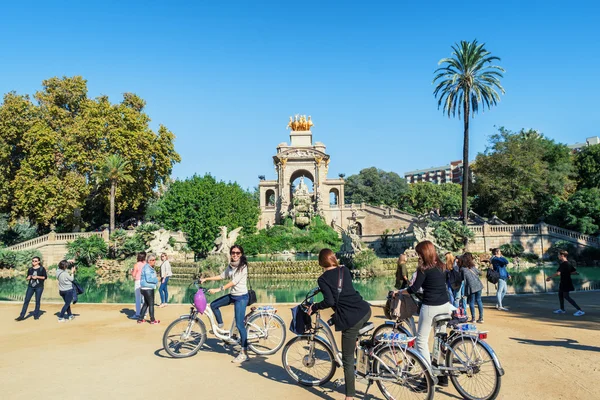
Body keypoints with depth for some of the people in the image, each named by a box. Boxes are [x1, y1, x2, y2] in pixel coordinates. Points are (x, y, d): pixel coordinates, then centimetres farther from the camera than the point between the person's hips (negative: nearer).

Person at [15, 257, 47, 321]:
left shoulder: (42, 269, -1)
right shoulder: (30, 269, 10)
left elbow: (45, 277, -2)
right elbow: (27, 278, 15)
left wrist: (37, 277, -13)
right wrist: (28, 278, -8)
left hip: (39, 287, -3)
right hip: (30, 286, 3)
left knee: (37, 301, 2)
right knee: (26, 300, -2)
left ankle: (36, 315, 12)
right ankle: (22, 316, 0)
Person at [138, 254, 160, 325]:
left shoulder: (150, 267, 13)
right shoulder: (147, 267, -19)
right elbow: (148, 279, -25)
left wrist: (155, 279, 4)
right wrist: (156, 279, -13)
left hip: (148, 288, 10)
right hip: (147, 289, -10)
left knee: (146, 303, 17)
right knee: (151, 304, 0)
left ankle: (140, 319, 24)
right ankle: (152, 320, 10)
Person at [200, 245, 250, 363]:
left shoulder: (243, 267, -16)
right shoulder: (230, 266, 10)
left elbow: (233, 282, -23)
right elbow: (222, 276, 15)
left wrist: (217, 290, -27)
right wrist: (206, 279, 9)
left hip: (241, 297, -8)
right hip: (232, 295, 8)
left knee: (239, 324, -9)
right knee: (213, 305, 9)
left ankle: (244, 353, -3)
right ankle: (220, 326, 29)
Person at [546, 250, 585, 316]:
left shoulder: (563, 264, -21)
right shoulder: (568, 264, 8)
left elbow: (558, 273, -32)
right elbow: (575, 272, 12)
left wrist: (549, 277, -22)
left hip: (565, 283, -10)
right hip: (563, 282, 10)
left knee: (566, 296, -4)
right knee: (560, 294, 20)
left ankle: (580, 310, -5)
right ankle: (562, 309, 31)